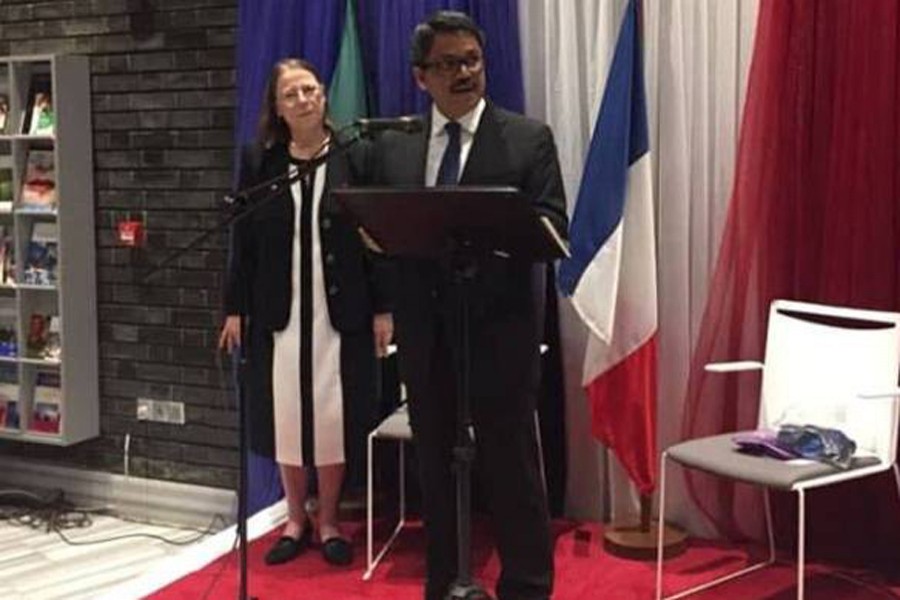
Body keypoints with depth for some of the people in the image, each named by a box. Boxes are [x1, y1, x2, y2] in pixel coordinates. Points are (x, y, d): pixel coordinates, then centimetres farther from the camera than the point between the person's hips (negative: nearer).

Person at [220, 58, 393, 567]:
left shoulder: (355, 157, 0)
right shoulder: (259, 161, 5)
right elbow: (243, 239, 5)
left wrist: (383, 308, -5)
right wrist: (236, 307, 1)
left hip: (341, 310, -1)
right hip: (279, 310, 2)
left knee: (334, 414, 3)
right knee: (287, 414, 7)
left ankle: (329, 521, 19)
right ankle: (297, 520, 23)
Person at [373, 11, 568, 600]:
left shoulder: (529, 138, 0)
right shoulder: (393, 146, 11)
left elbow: (554, 229, -8)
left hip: (499, 331, -4)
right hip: (425, 332, 4)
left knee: (512, 467, 3)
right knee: (436, 468, 14)